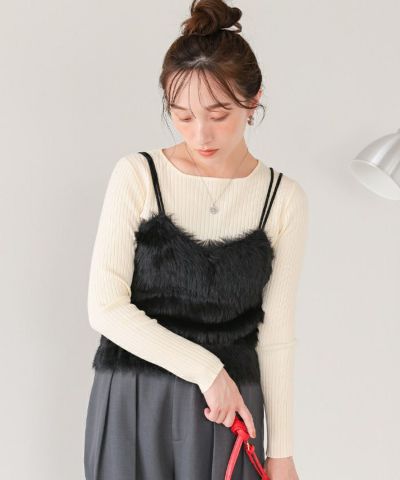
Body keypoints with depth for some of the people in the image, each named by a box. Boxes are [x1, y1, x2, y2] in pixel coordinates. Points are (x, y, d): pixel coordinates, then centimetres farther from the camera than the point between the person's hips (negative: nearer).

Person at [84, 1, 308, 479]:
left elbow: (276, 333, 1)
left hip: (228, 410, 1)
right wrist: (207, 369, -13)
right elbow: (105, 307, -9)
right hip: (133, 403, -1)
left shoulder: (284, 198, -2)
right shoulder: (138, 175, -5)